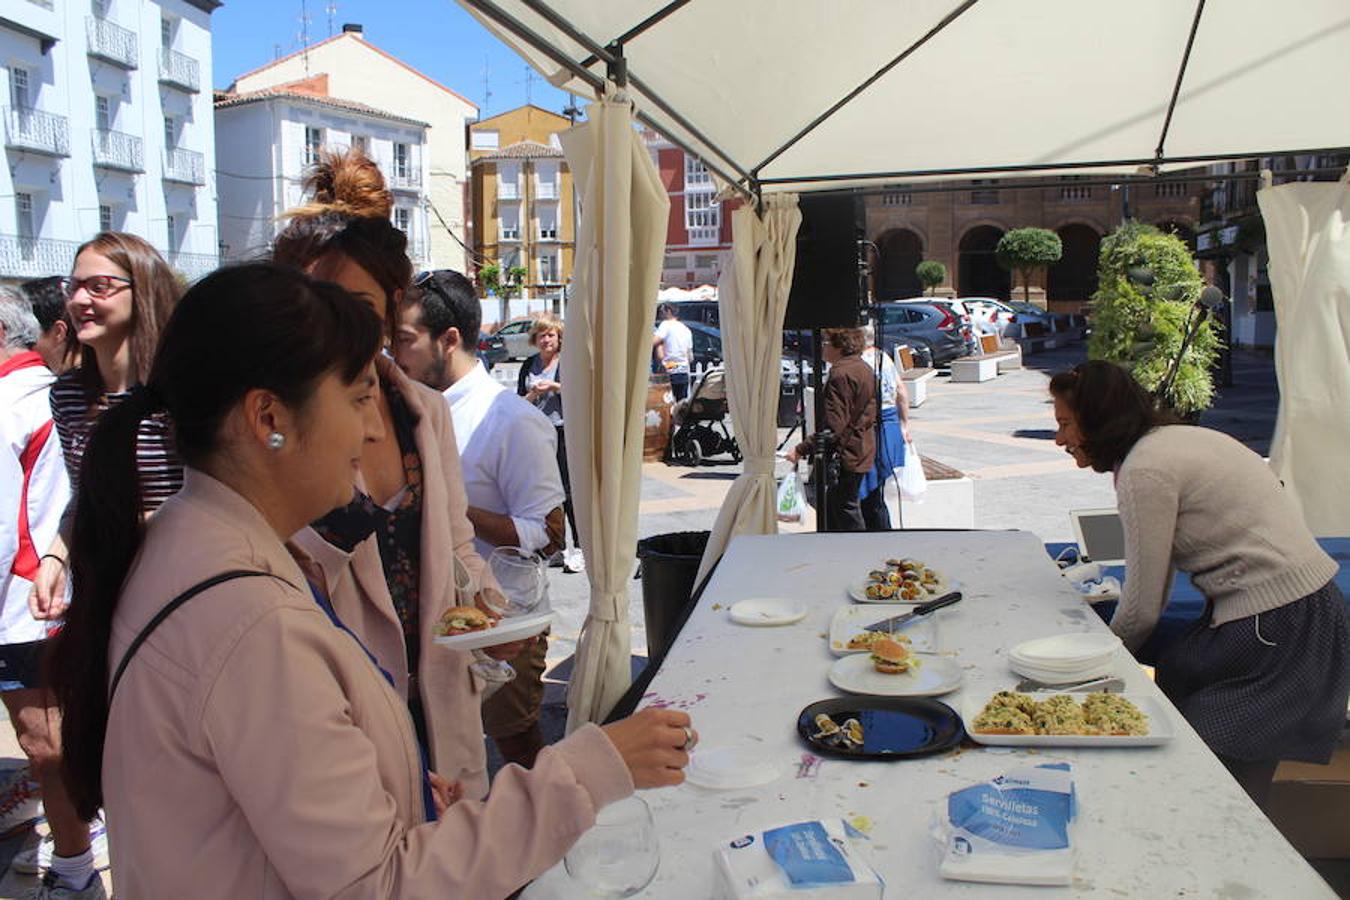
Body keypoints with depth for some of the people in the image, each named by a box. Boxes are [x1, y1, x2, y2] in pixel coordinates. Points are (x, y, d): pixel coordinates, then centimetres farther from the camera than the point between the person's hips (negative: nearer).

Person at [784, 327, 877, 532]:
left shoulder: (840, 374, -19)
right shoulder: (864, 368, 12)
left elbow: (833, 427, -25)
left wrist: (801, 450, -24)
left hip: (845, 456, -10)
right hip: (862, 452, 10)